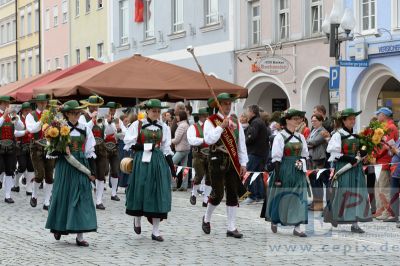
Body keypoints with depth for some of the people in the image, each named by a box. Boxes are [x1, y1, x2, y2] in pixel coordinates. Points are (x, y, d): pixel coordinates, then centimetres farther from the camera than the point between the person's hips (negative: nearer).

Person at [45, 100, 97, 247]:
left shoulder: (85, 129, 6)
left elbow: (90, 152, 8)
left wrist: (92, 171, 3)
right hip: (65, 167, -2)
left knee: (81, 199, -2)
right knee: (62, 196, 5)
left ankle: (79, 235, 0)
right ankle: (58, 227, 28)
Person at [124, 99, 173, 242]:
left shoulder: (163, 127, 9)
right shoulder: (137, 125, 1)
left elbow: (166, 149, 11)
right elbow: (129, 144, -4)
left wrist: (172, 167, 5)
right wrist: (146, 147, -13)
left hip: (158, 162, 2)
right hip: (141, 161, -2)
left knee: (158, 194, -1)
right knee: (140, 191, 1)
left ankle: (156, 231, 3)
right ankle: (137, 220, 31)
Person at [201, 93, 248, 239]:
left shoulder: (235, 122, 11)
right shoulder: (211, 121, -4)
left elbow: (241, 143, 11)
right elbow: (209, 139, -19)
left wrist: (243, 163, 7)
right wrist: (221, 126, -20)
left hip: (233, 161, 5)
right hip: (217, 161, -5)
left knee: (233, 194, 4)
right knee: (218, 194, -6)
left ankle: (231, 228, 8)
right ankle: (206, 219, 20)